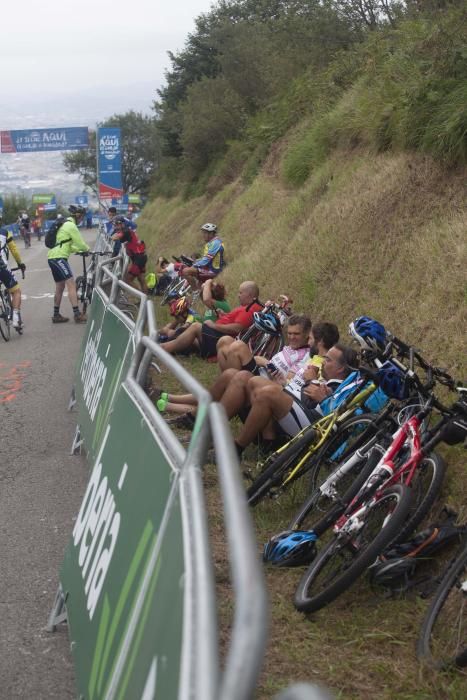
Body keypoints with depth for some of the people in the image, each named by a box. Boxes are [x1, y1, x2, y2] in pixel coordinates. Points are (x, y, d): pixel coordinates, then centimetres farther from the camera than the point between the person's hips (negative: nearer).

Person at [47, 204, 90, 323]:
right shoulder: (71, 226, -10)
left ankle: (56, 315, 21)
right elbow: (80, 243, -10)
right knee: (71, 284, -14)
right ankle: (77, 315, -18)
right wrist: (87, 249, 10)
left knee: (60, 287, 15)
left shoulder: (65, 224, 21)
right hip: (59, 258, -10)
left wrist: (80, 250, 22)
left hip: (53, 257, 10)